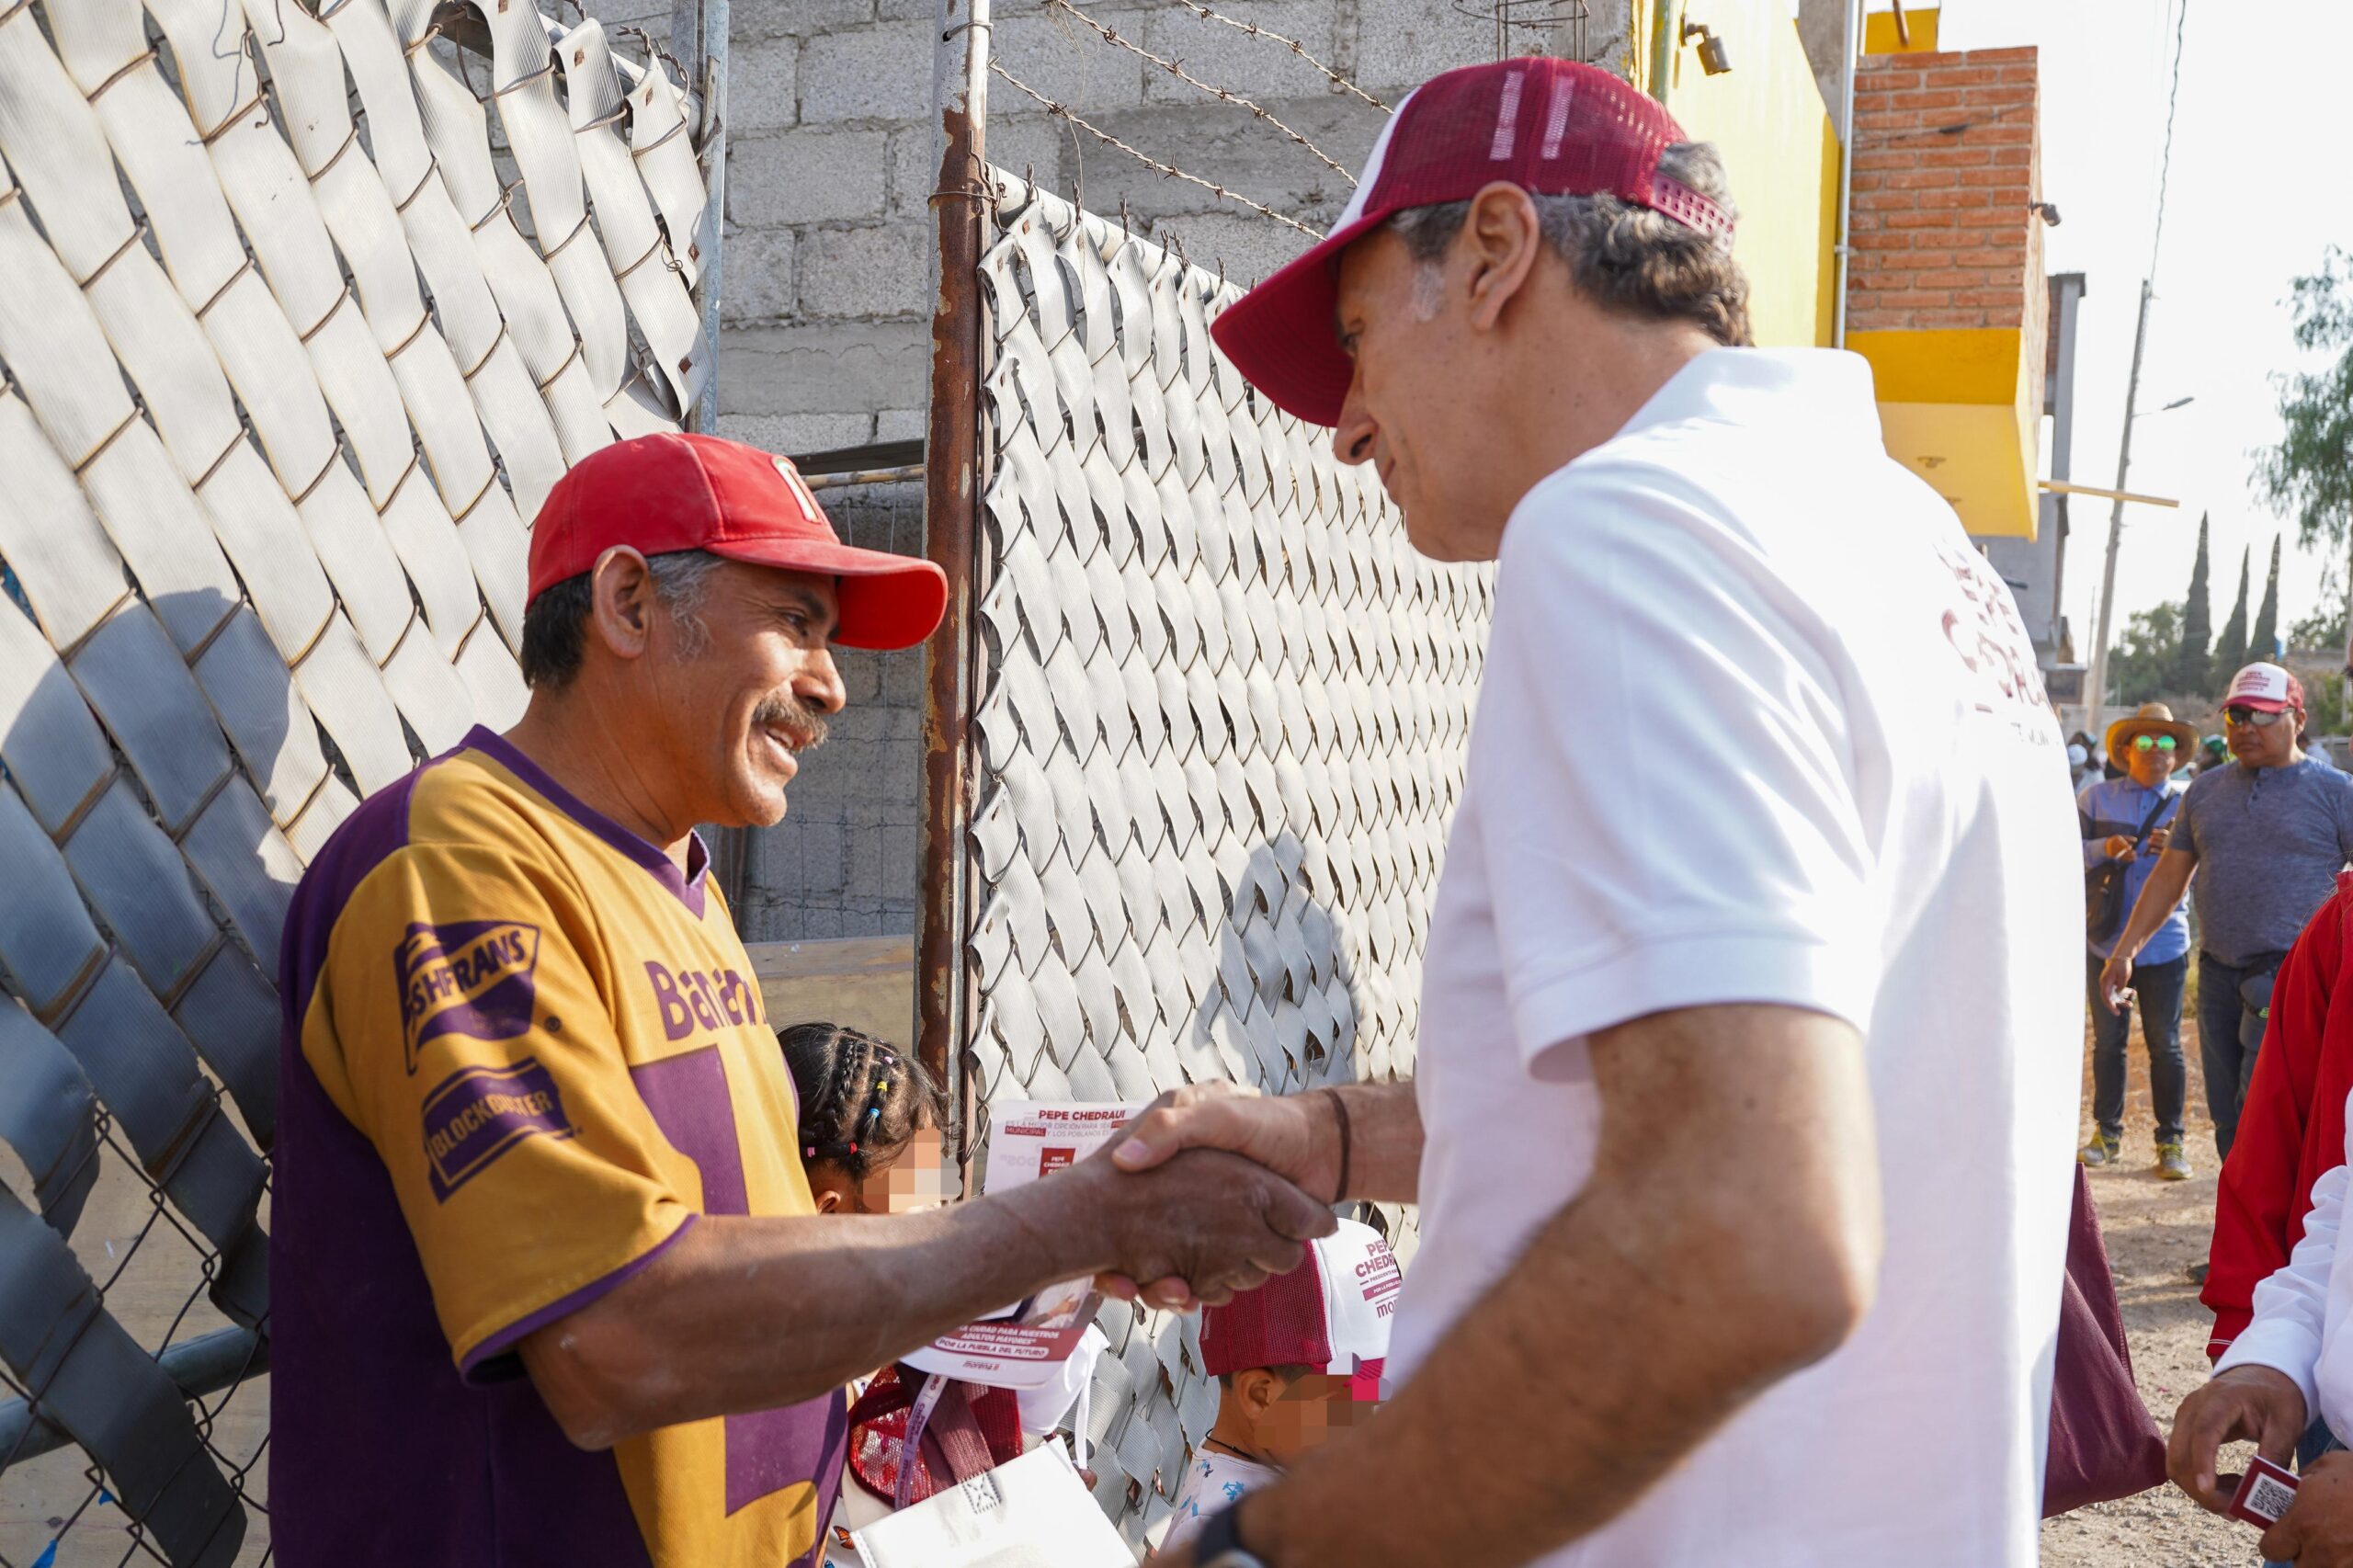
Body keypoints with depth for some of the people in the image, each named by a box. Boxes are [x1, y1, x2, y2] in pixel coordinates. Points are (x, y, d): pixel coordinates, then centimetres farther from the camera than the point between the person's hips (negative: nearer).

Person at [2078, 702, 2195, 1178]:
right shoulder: (2097, 797, 4)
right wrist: (2104, 848, -18)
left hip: (2164, 945, -1)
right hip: (2105, 941, 1)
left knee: (2165, 1045, 4)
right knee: (2108, 1041, 9)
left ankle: (2171, 1143, 13)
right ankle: (2107, 1134, 20)